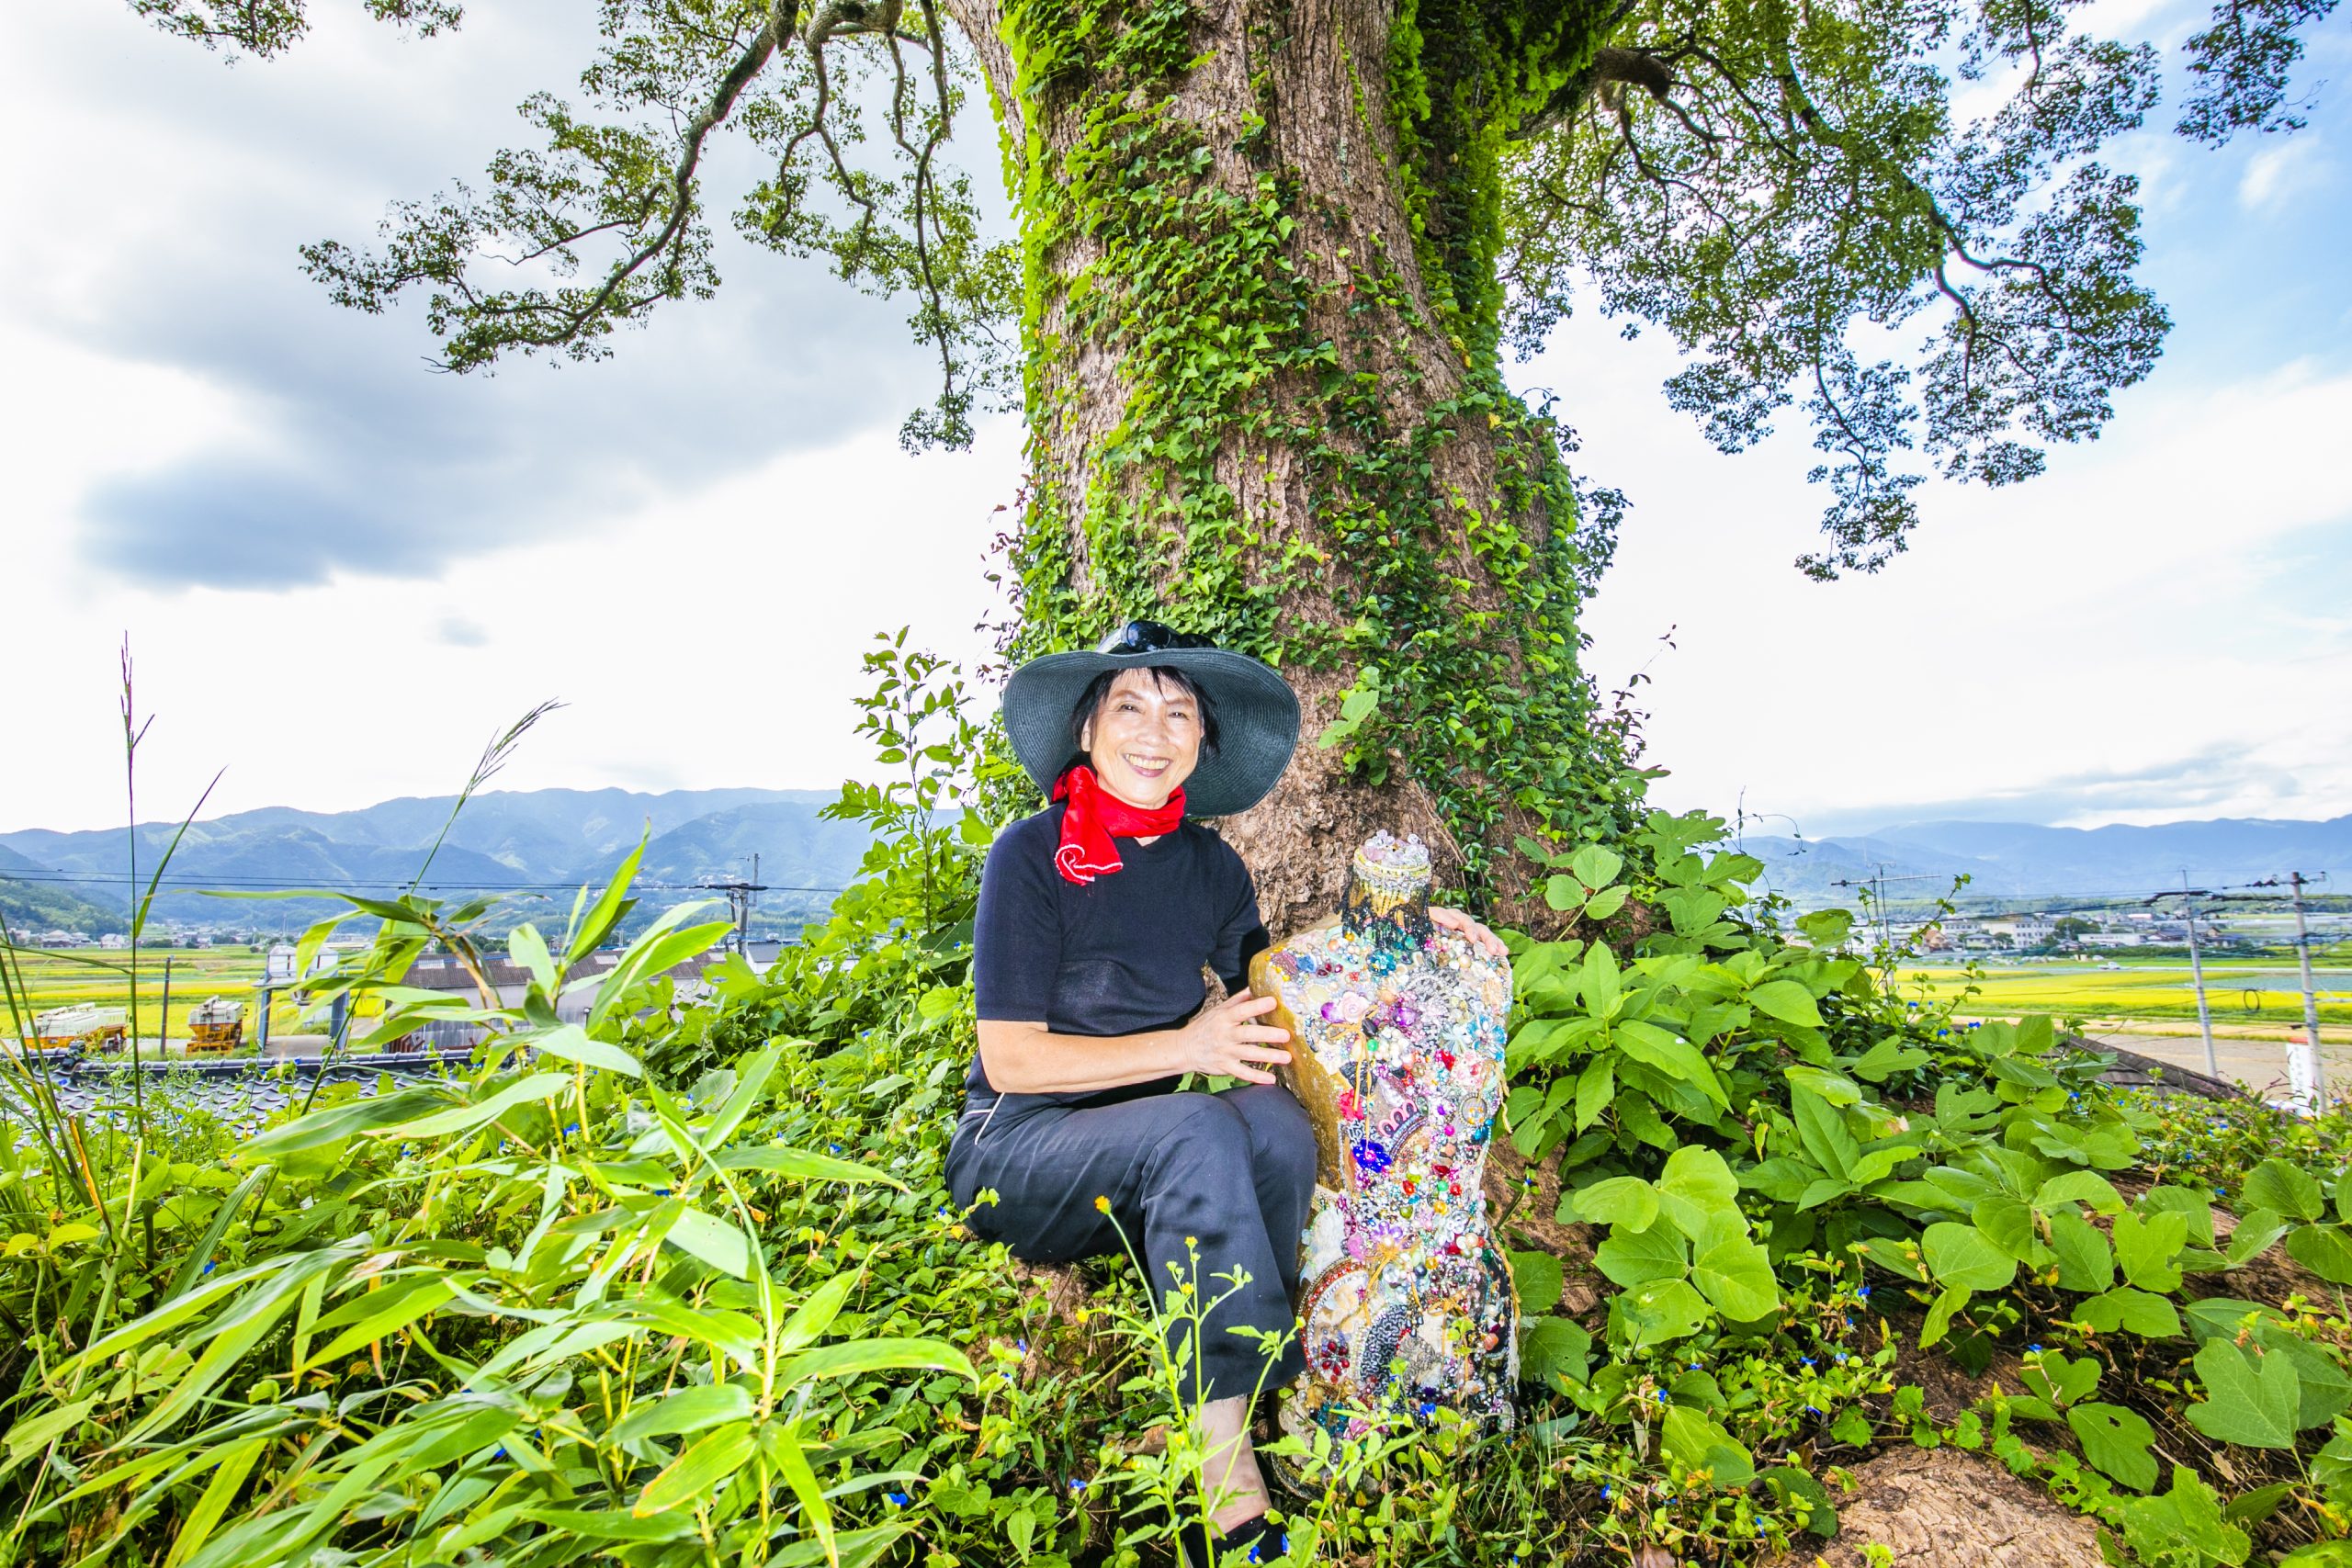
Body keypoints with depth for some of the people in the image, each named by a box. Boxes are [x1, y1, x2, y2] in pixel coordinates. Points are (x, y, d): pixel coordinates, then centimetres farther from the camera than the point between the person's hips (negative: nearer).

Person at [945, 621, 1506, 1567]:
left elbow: (1274, 1001, 11)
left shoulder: (1208, 867, 3)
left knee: (1275, 1119, -25)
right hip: (1013, 1154, -4)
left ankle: (1238, 1413, -19)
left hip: (1142, 1160, 5)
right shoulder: (1032, 854, -13)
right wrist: (1186, 1045, -20)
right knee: (1198, 1128, -32)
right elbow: (1010, 1060, -15)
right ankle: (1224, 1480, -27)